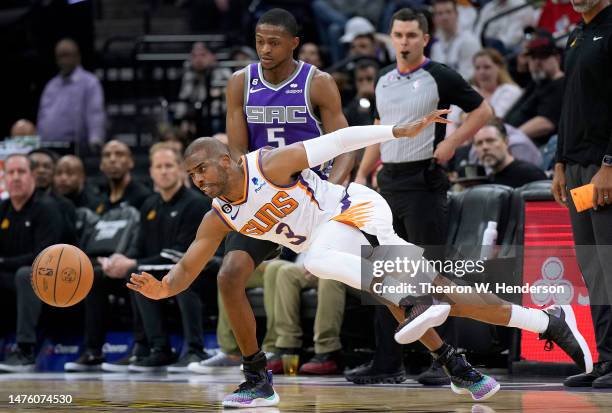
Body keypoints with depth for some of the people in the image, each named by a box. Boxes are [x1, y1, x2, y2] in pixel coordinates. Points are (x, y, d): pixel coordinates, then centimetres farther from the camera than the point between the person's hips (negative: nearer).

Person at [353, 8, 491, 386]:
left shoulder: (440, 77, -5)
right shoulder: (384, 81, 14)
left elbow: (482, 110, -2)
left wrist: (452, 143, -13)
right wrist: (361, 175, 16)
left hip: (424, 182, -7)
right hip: (389, 182, 7)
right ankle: (388, 363, 11)